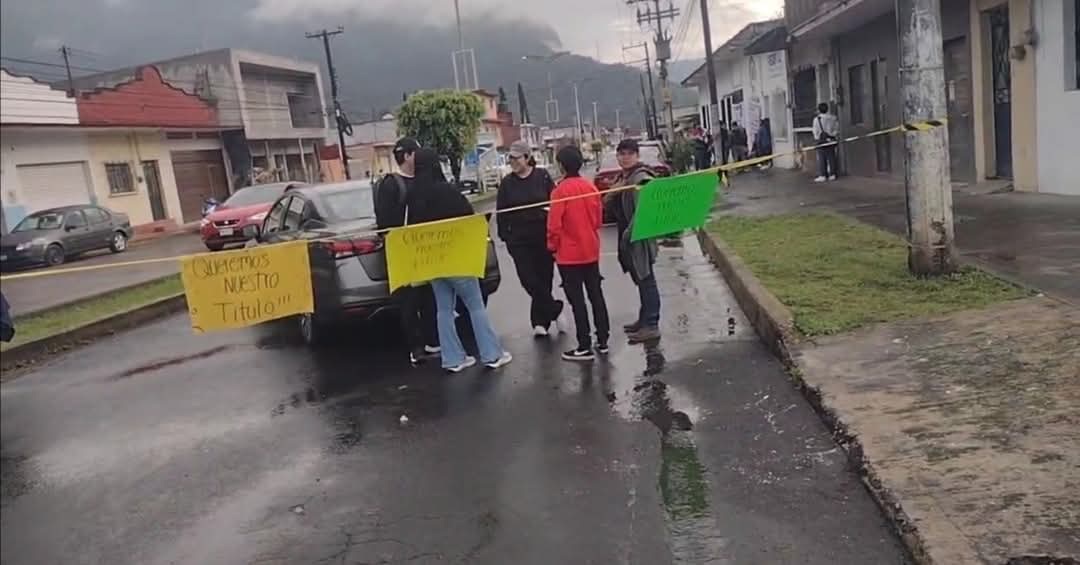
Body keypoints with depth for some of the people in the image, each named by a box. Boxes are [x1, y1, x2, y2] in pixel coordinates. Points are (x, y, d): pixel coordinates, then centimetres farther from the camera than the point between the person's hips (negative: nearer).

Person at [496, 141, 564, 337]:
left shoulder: (542, 177, -1)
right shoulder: (507, 183, 5)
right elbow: (500, 212, 7)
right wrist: (504, 236, 0)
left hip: (544, 236, -1)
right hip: (519, 239, 1)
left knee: (544, 277, 3)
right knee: (528, 279, -7)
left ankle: (540, 320, 17)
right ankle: (554, 310, 9)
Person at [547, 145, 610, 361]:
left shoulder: (561, 190, -16)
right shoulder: (591, 187, 1)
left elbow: (554, 224, -17)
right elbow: (599, 219, 10)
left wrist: (552, 246, -1)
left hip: (569, 254, -6)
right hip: (591, 251, 6)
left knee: (577, 300, 0)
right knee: (596, 295, 14)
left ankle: (584, 347, 4)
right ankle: (603, 341, 20)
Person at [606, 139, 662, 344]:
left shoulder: (642, 178, -14)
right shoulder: (622, 178, 16)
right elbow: (609, 207, 19)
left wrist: (629, 233, -23)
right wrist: (614, 192, 2)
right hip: (627, 237, 9)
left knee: (646, 280, -6)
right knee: (641, 280, 18)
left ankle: (651, 325, -3)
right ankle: (644, 319, 29)